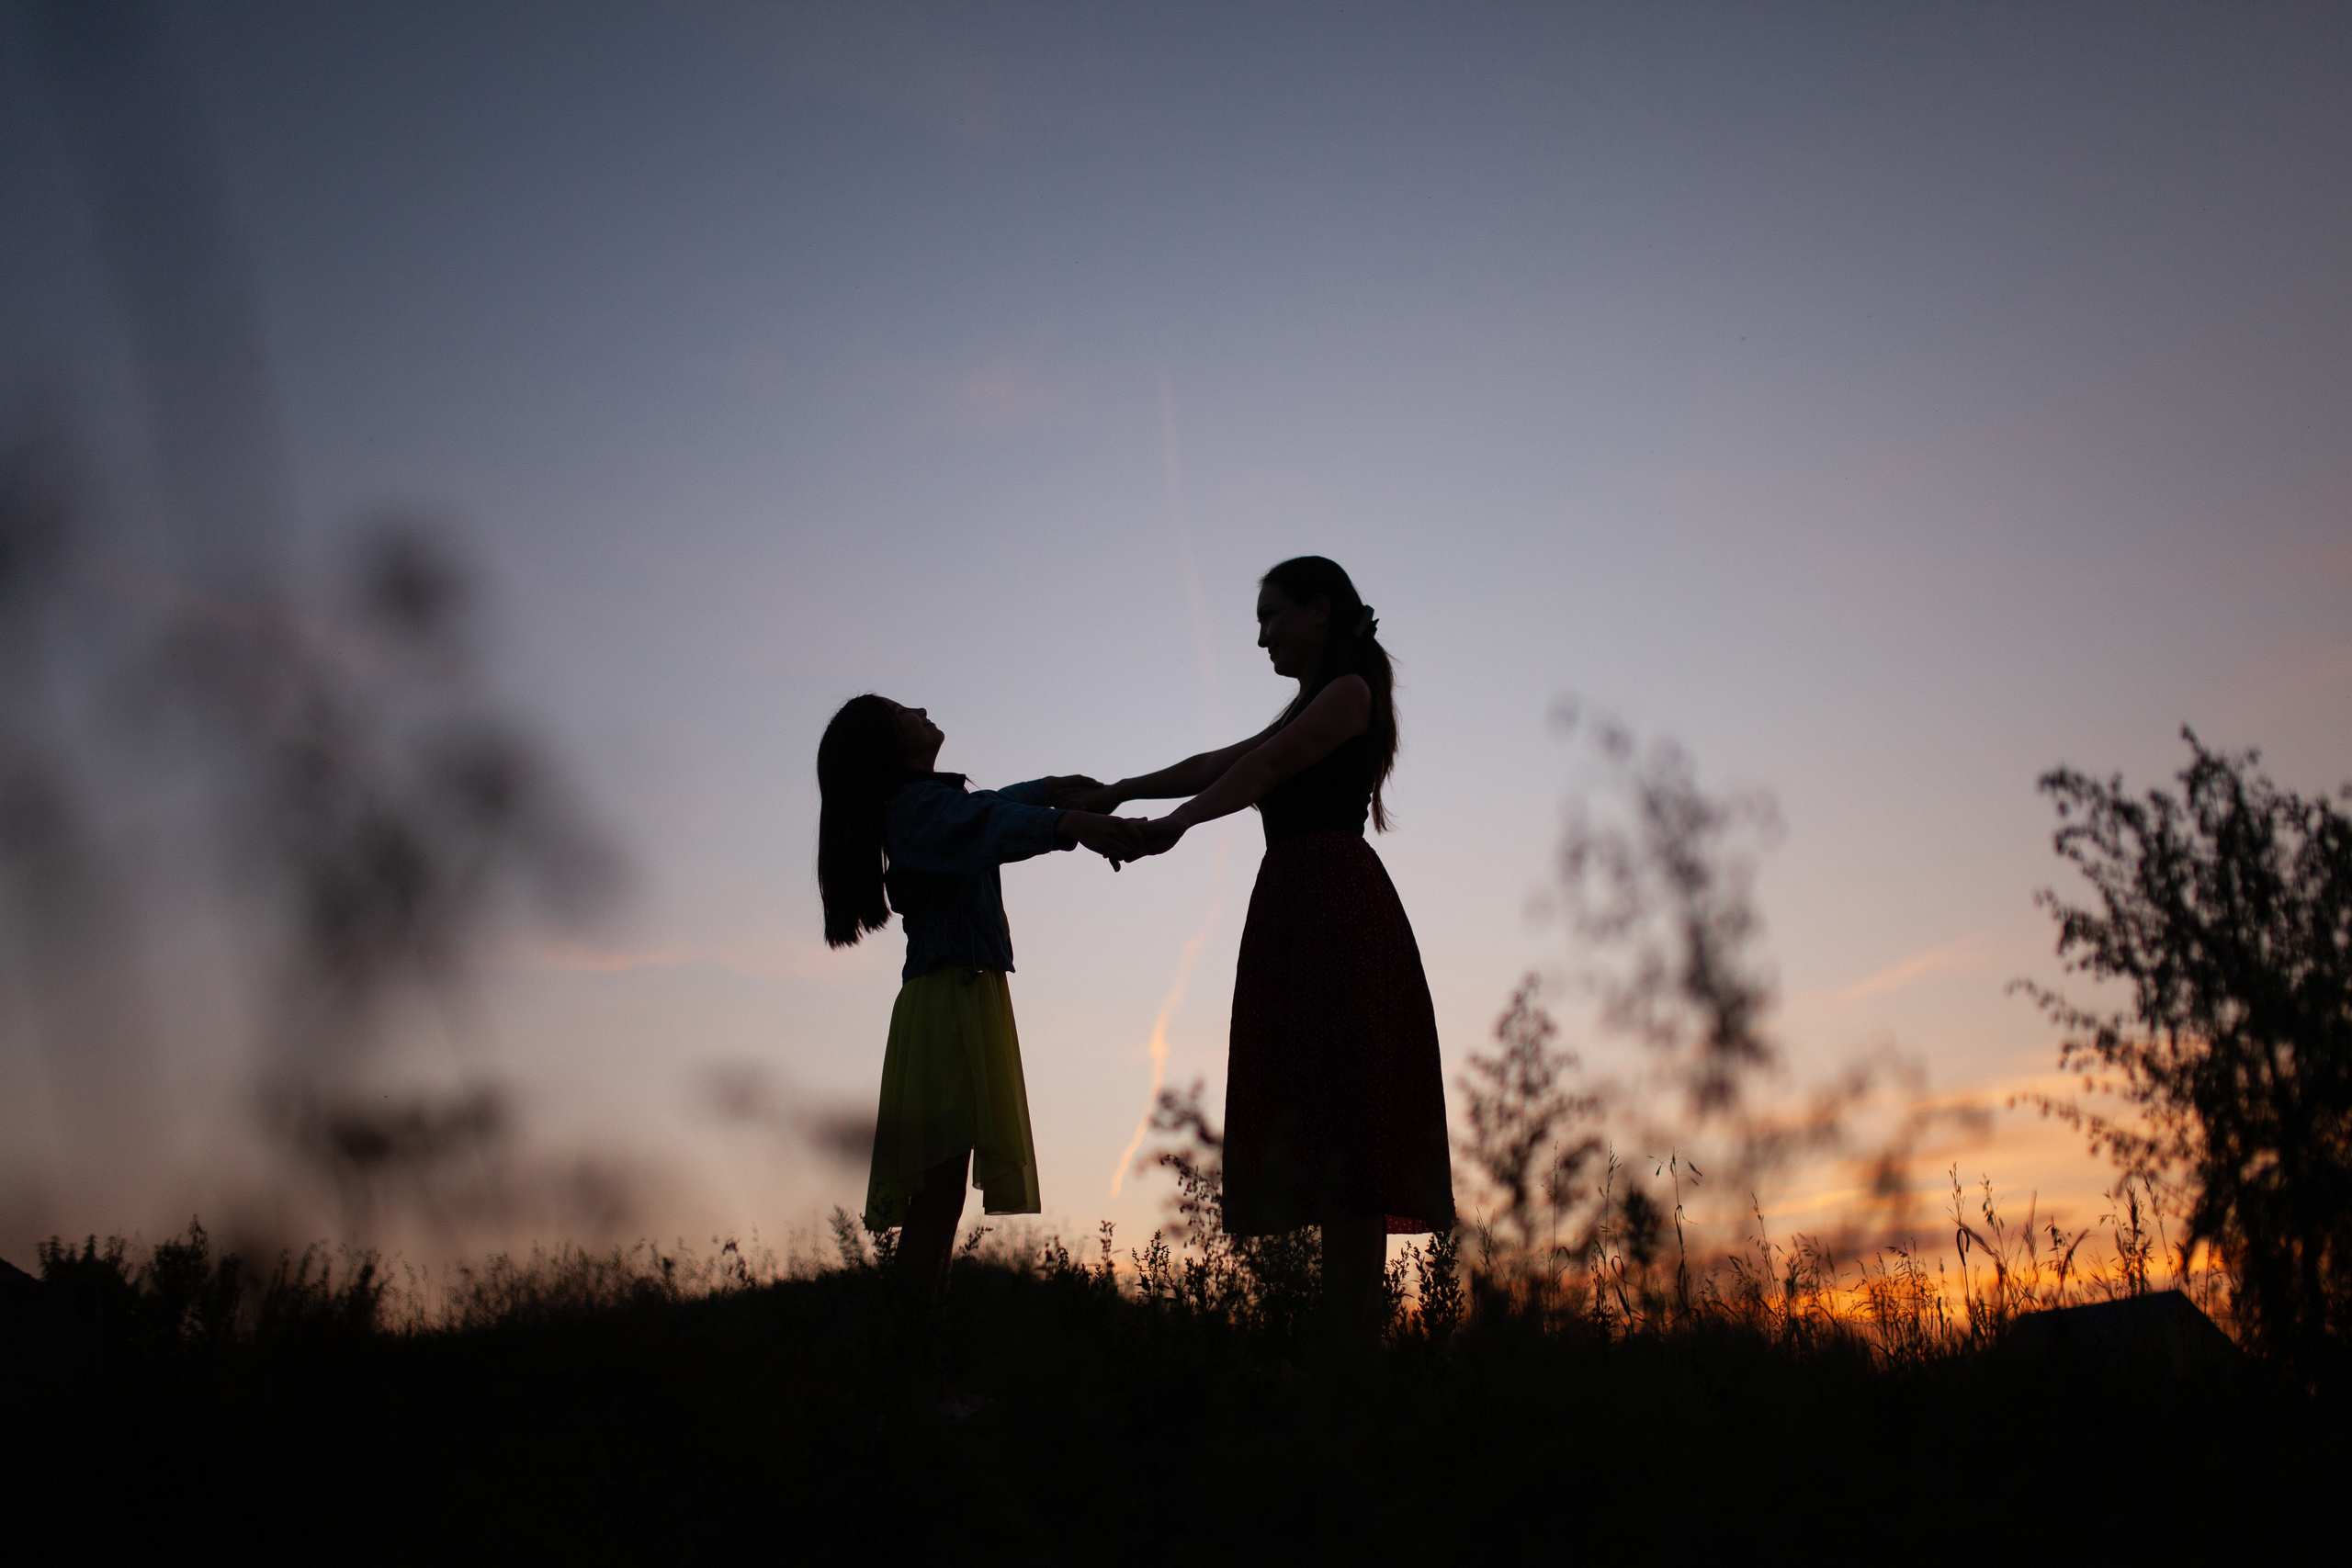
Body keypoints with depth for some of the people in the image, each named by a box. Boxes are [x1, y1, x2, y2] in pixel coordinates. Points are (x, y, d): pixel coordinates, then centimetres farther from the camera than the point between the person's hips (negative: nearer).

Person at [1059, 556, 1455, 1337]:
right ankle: (1348, 1334, -1)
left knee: (1342, 1115, -16)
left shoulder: (1350, 691, 0)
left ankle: (1357, 1336, -21)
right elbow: (1220, 763, 24)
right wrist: (1116, 793, 17)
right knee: (1321, 1122, 2)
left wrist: (1174, 824, -23)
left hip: (1334, 906, -10)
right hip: (1303, 911, 10)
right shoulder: (1311, 710, 28)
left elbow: (1266, 768, -13)